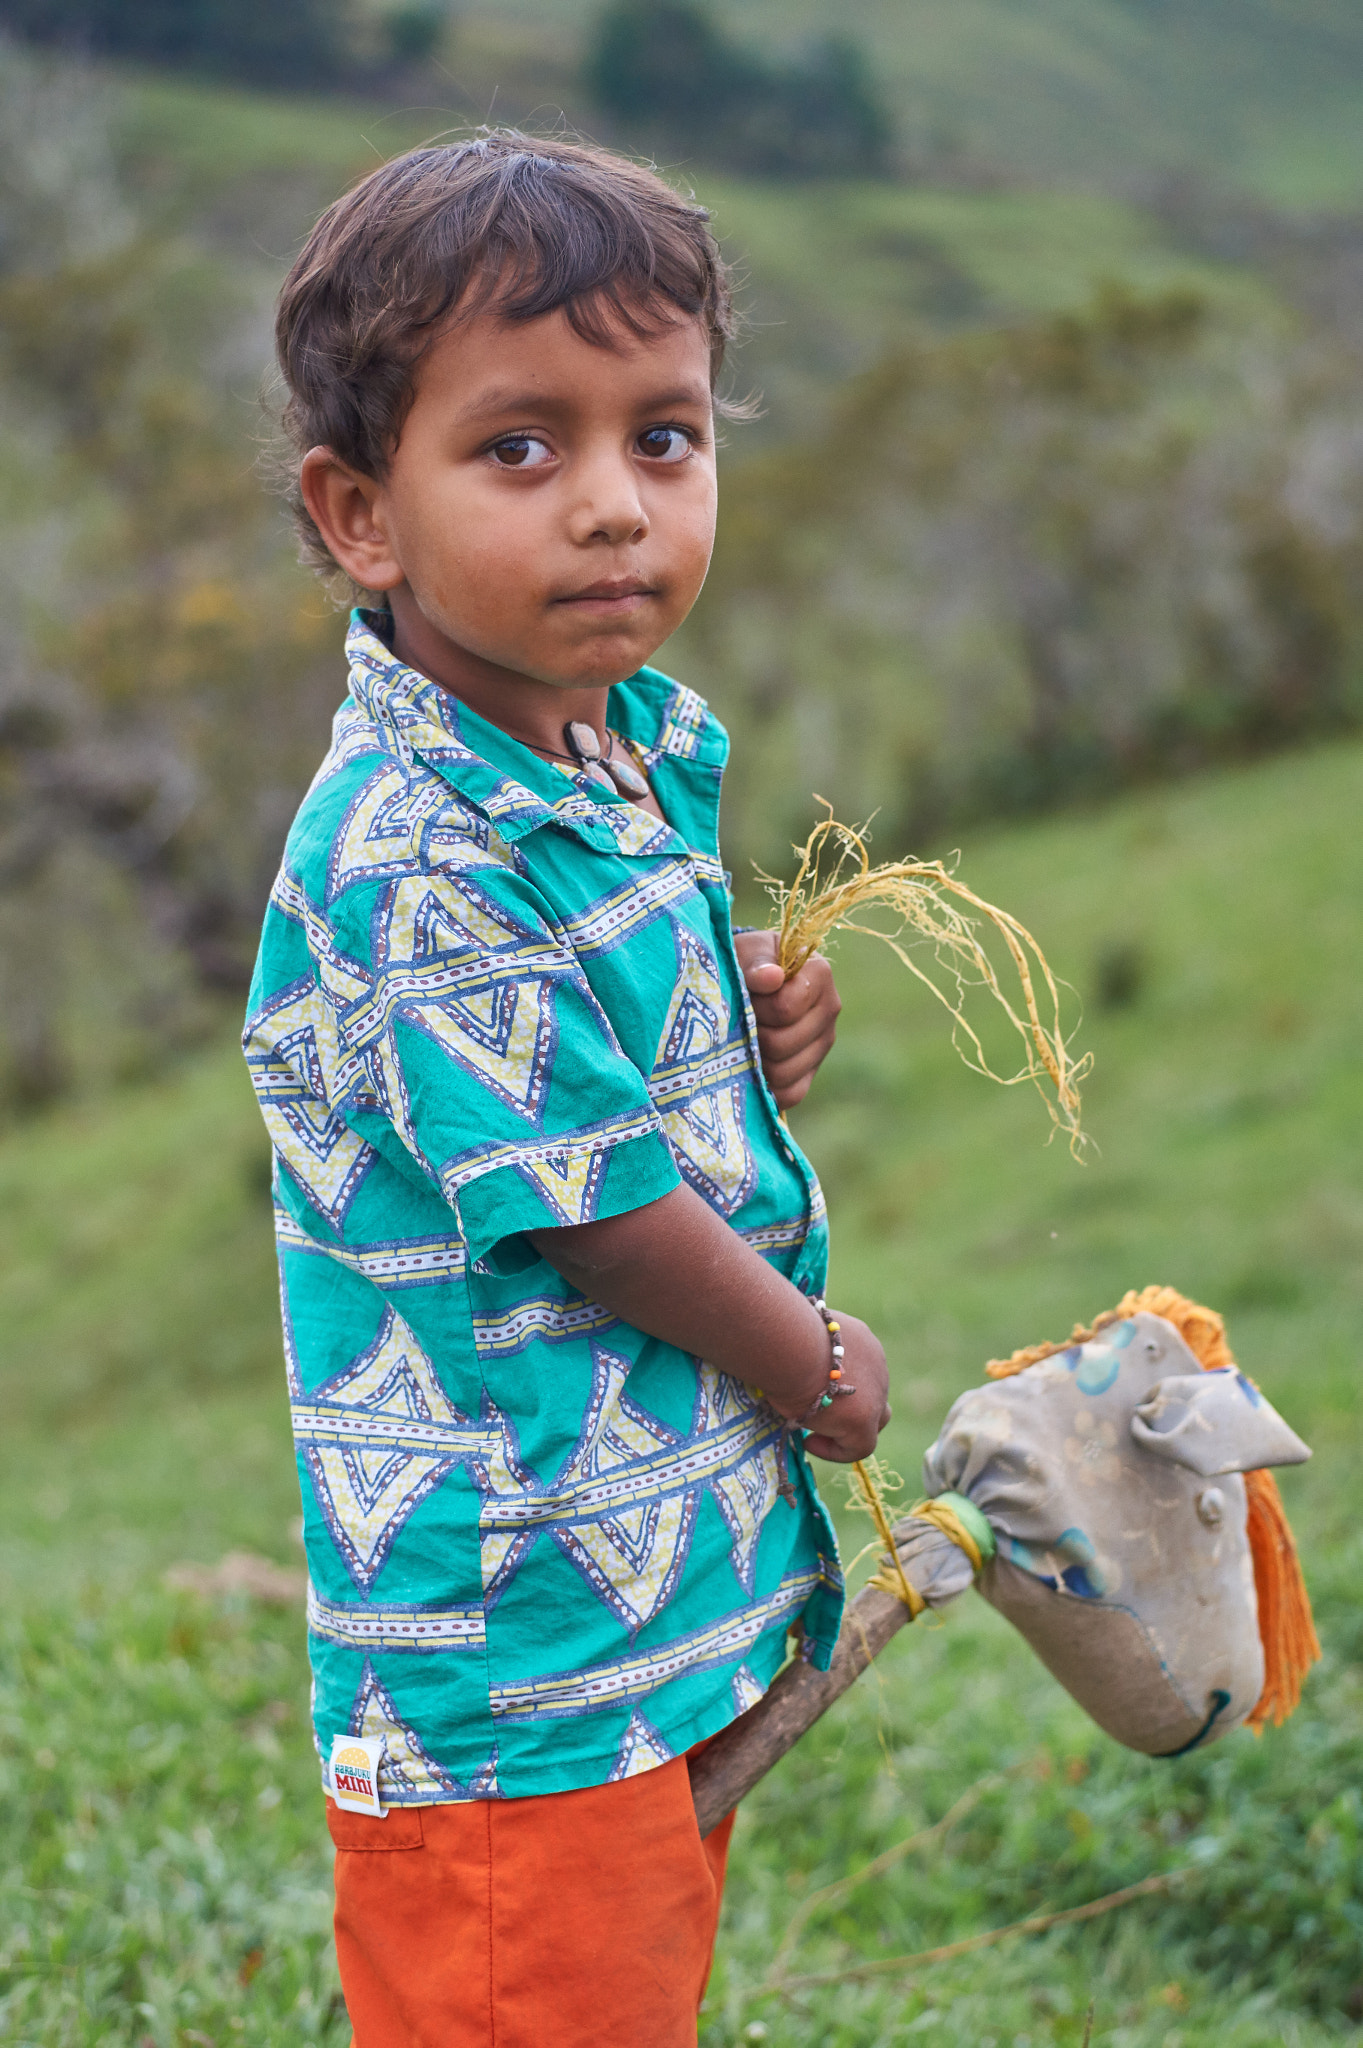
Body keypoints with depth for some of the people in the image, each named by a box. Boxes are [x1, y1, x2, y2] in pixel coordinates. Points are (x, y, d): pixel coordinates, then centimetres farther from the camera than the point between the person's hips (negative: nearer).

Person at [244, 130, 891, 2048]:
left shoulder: (647, 741, 3)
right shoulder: (412, 860, -25)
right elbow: (589, 1209, -20)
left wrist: (751, 1012, -1)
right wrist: (820, 1369, -4)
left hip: (681, 1582, 9)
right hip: (518, 1645, -9)